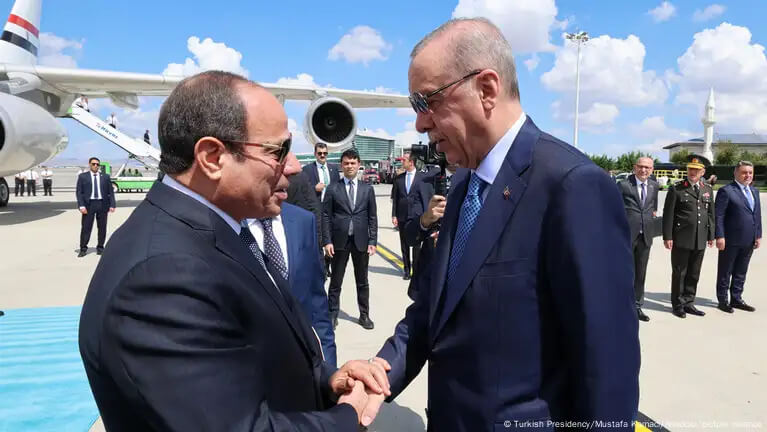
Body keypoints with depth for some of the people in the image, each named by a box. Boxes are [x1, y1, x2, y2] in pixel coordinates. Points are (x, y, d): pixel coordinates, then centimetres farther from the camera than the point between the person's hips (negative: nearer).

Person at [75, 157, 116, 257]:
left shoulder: (105, 177, 10)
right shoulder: (82, 176, 6)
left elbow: (110, 192, 8)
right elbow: (79, 192, 2)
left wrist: (112, 205, -2)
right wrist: (81, 206, -9)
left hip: (102, 204, 2)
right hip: (89, 204, -1)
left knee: (102, 227, 6)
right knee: (86, 227, -1)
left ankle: (100, 247, 17)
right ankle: (83, 249, 7)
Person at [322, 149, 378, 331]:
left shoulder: (367, 189, 5)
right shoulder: (333, 188, 1)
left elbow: (372, 217, 5)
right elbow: (326, 216, -1)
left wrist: (372, 241, -2)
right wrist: (327, 241, -8)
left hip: (361, 241, 1)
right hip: (339, 241, -1)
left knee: (362, 281, 11)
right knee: (336, 281, 8)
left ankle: (364, 315, 21)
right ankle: (332, 315, 18)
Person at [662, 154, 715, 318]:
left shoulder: (708, 189, 10)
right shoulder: (676, 189, -5)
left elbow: (710, 213, 14)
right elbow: (668, 214, -7)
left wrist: (711, 235, 10)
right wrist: (667, 237, -12)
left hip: (700, 240, 5)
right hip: (681, 239, -4)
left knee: (694, 274, 11)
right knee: (679, 273, 5)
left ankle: (688, 303, 23)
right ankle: (677, 304, 17)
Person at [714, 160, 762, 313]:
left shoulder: (755, 191, 14)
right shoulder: (726, 191, -9)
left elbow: (757, 215, 16)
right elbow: (718, 216, -12)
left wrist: (758, 235, 10)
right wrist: (719, 237, -17)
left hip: (748, 241, 7)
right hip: (730, 240, -6)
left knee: (741, 272, 15)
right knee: (725, 272, 6)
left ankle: (736, 299, 26)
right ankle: (723, 300, 16)